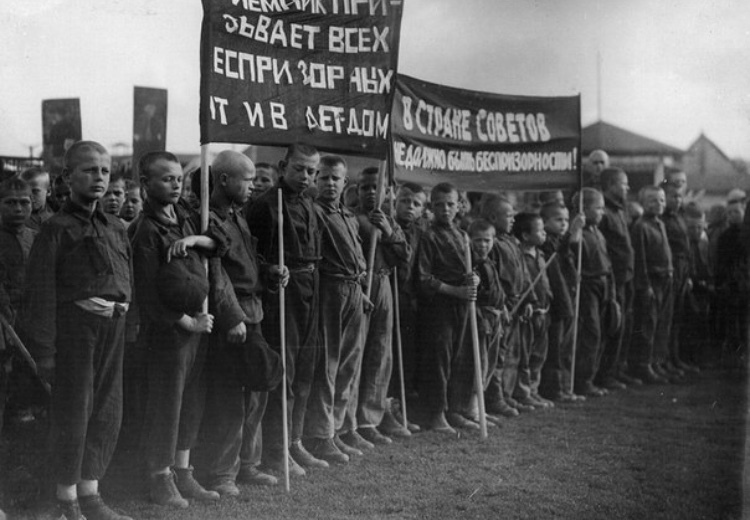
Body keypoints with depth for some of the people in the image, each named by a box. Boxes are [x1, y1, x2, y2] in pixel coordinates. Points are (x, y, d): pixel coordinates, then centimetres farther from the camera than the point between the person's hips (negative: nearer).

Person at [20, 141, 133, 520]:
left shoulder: (116, 228, 16)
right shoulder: (57, 228, -3)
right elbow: (41, 291, -8)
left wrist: (127, 323, 11)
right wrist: (44, 348, -12)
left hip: (114, 325, 7)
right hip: (74, 322, -6)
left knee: (108, 411, 11)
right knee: (72, 411, -1)